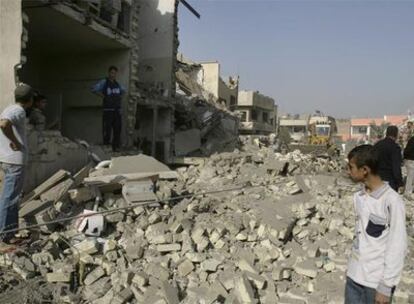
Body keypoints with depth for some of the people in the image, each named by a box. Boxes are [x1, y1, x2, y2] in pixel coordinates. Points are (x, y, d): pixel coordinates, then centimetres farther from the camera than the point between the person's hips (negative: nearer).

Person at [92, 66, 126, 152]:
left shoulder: (117, 84, 15)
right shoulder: (104, 82, -3)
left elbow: (123, 91, 35)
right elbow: (94, 89, -16)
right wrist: (103, 96, -12)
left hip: (117, 110, 6)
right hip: (108, 110, -6)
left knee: (117, 128, 6)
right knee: (107, 129, -5)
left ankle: (116, 147, 13)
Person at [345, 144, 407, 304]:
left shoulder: (392, 200, -17)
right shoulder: (358, 197, 3)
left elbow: (397, 247, -15)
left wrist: (386, 286, -13)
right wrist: (352, 267, 14)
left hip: (377, 281, -6)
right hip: (354, 275, 6)